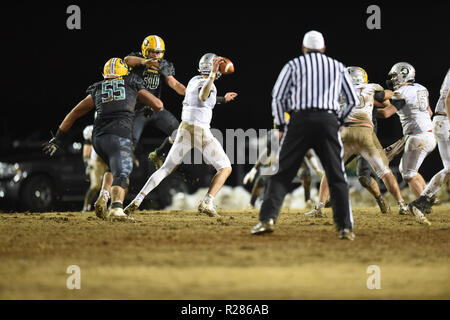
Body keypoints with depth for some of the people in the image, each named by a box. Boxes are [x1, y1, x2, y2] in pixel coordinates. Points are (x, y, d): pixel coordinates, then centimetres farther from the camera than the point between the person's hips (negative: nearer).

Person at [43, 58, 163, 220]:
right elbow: (158, 105, 18)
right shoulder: (132, 85, 17)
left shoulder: (97, 90, 23)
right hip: (119, 137, -4)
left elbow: (74, 114, 24)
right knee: (121, 174, -16)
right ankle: (116, 207, -41)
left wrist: (58, 139, 29)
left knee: (115, 168, 26)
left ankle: (104, 197, 4)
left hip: (98, 138, 4)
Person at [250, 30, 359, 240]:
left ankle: (268, 219, -13)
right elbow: (353, 100, 17)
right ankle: (345, 227, -4)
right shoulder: (338, 67, 18)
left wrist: (280, 124, 12)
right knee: (337, 177, 5)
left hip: (300, 120, -1)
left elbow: (278, 96, 4)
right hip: (328, 122, 1)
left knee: (282, 173, 1)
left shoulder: (294, 65, 12)